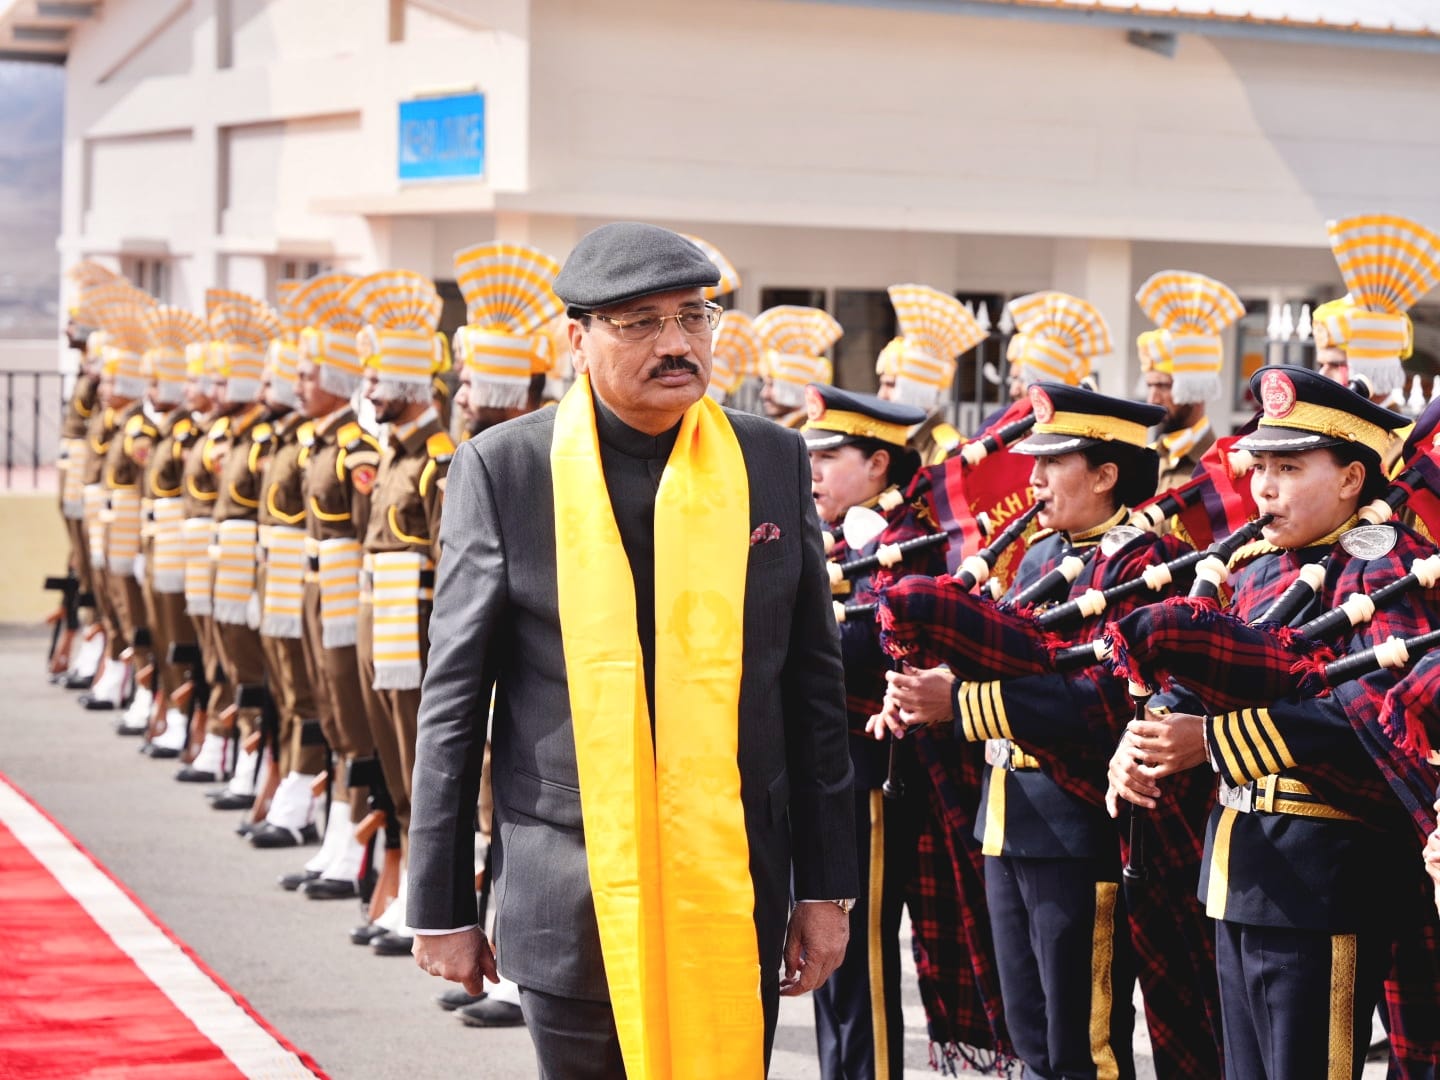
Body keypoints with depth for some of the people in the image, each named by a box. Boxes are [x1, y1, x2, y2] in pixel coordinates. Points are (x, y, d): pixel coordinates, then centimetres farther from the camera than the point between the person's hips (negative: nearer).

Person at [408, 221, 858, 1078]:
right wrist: (442, 907, 0)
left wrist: (827, 886, 6)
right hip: (573, 903, -2)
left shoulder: (773, 462, 4)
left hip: (735, 898, 2)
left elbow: (814, 683, 8)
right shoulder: (504, 470, -3)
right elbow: (455, 702, 0)